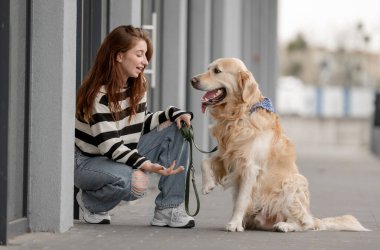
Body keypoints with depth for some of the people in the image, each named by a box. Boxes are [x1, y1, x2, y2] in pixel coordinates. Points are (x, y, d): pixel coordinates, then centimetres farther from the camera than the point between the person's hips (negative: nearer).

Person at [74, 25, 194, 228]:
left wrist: (173, 113, -9)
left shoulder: (138, 85, 0)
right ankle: (90, 203, -4)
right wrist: (146, 165, -38)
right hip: (88, 162, -8)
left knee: (176, 130, -6)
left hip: (125, 154, 8)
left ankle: (168, 209, -9)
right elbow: (109, 146, -28)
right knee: (134, 181, -38)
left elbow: (140, 125, 8)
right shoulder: (99, 95, -24)